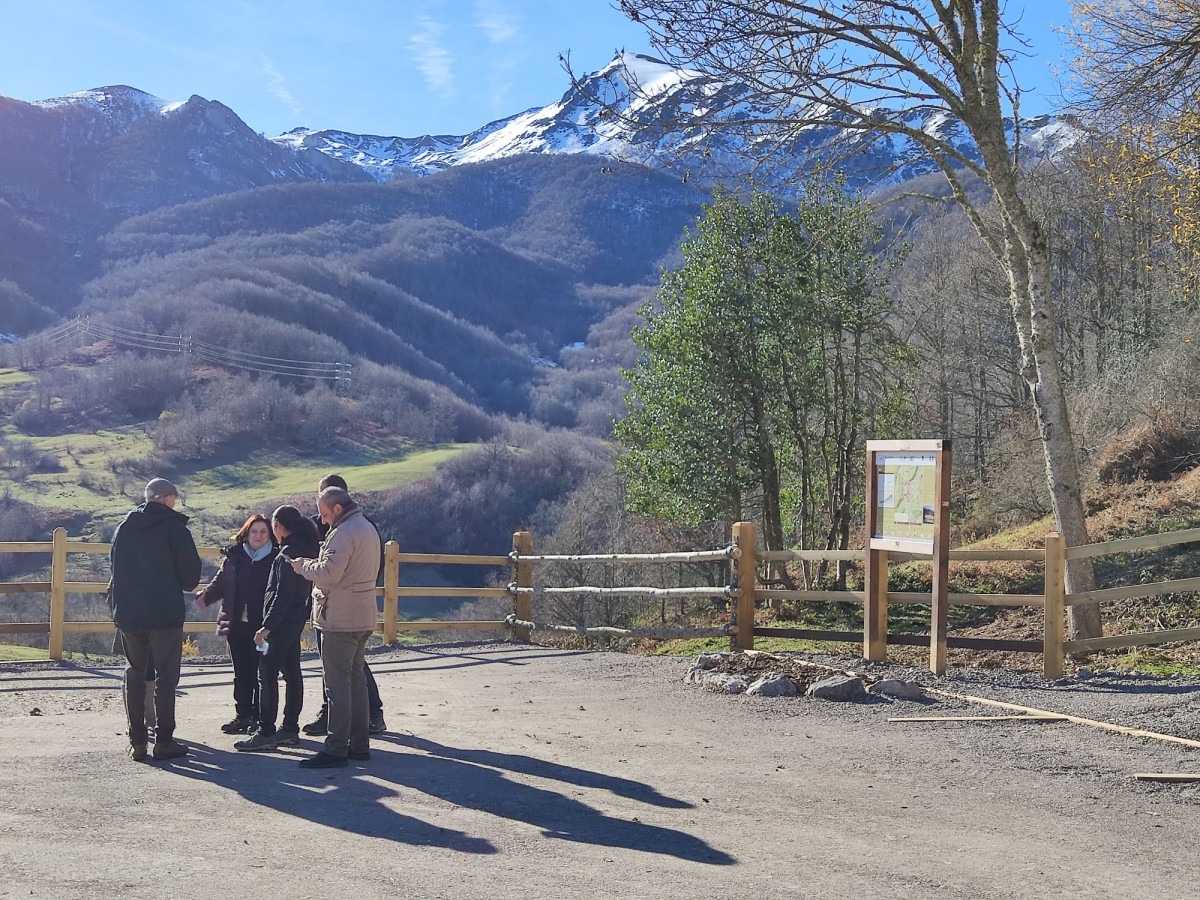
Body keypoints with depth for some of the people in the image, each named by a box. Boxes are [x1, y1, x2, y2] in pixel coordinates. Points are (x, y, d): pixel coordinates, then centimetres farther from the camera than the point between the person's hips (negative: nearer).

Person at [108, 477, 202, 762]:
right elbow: (191, 573, -8)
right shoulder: (174, 527, -7)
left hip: (127, 613, 4)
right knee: (166, 675, 3)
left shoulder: (124, 527, 8)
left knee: (134, 674, 11)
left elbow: (115, 565, 13)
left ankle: (137, 742, 9)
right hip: (165, 614, -4)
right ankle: (164, 740, 2)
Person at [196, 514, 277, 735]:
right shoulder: (234, 556, 6)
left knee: (259, 673, 2)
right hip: (237, 624, 4)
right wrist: (206, 595, -11)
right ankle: (242, 715, 21)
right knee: (241, 673, 12)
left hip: (262, 625, -4)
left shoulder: (276, 558, -4)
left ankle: (258, 717, 12)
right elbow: (220, 581, 9)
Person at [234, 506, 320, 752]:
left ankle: (266, 733, -7)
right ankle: (290, 729, 19)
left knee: (267, 674, -7)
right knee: (292, 672, 13)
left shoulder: (288, 553, -17)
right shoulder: (306, 549, 11)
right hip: (295, 621, 10)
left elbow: (282, 595, -21)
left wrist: (267, 626, -19)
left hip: (283, 621, -10)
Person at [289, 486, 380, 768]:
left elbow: (328, 573, -25)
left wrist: (304, 565, -8)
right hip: (363, 617, 10)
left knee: (337, 683, -6)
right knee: (355, 677, 15)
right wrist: (314, 563, 8)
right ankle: (359, 744, 20)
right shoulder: (367, 528, 15)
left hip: (341, 619, -10)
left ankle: (336, 749, -4)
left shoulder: (344, 533, -17)